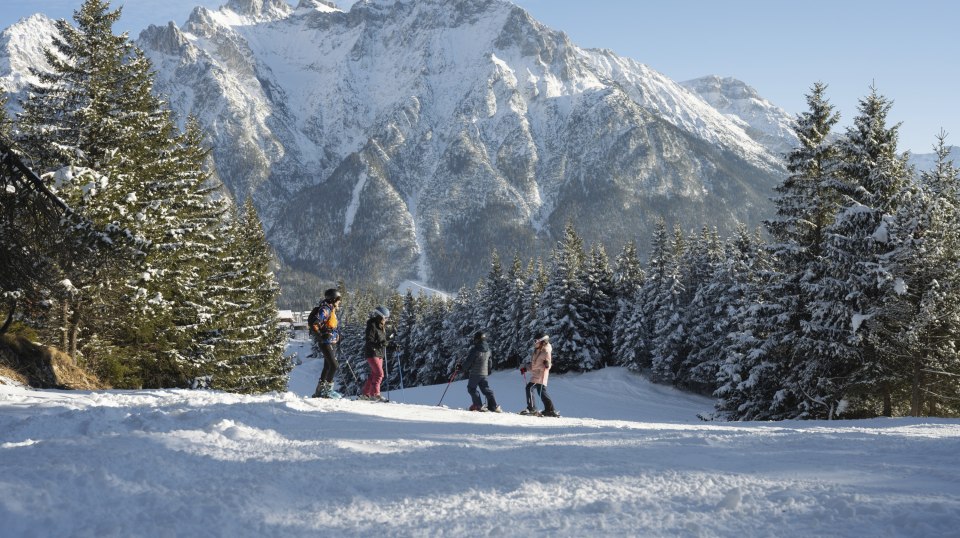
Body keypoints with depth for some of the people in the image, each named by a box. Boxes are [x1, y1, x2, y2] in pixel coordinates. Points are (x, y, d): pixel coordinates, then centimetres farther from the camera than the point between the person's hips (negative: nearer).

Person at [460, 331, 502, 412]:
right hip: (484, 373, 7)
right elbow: (490, 362, 17)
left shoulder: (475, 349, -16)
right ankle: (493, 406, 3)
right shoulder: (488, 349, 8)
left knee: (471, 388, 6)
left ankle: (478, 405, 0)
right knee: (486, 389, 10)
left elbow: (469, 361, -14)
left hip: (475, 373, -7)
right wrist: (488, 370, 31)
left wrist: (464, 368, 3)